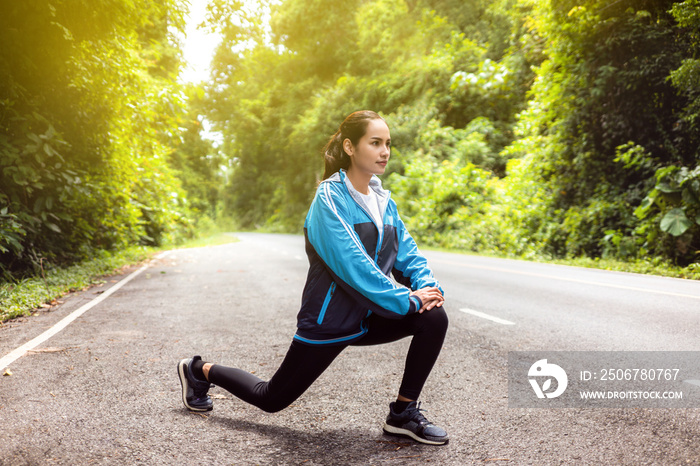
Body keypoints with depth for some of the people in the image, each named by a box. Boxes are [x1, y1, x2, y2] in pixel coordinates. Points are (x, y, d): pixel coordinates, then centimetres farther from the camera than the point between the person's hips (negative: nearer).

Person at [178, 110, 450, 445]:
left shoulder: (383, 200, 3)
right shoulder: (330, 197, -20)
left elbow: (406, 251, 1)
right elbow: (351, 263, -29)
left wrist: (427, 285, -19)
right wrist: (406, 299, -28)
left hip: (367, 317, 6)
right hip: (328, 323, -6)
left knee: (434, 317, -16)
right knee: (271, 400, 8)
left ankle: (403, 414, -3)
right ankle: (200, 371, 34)